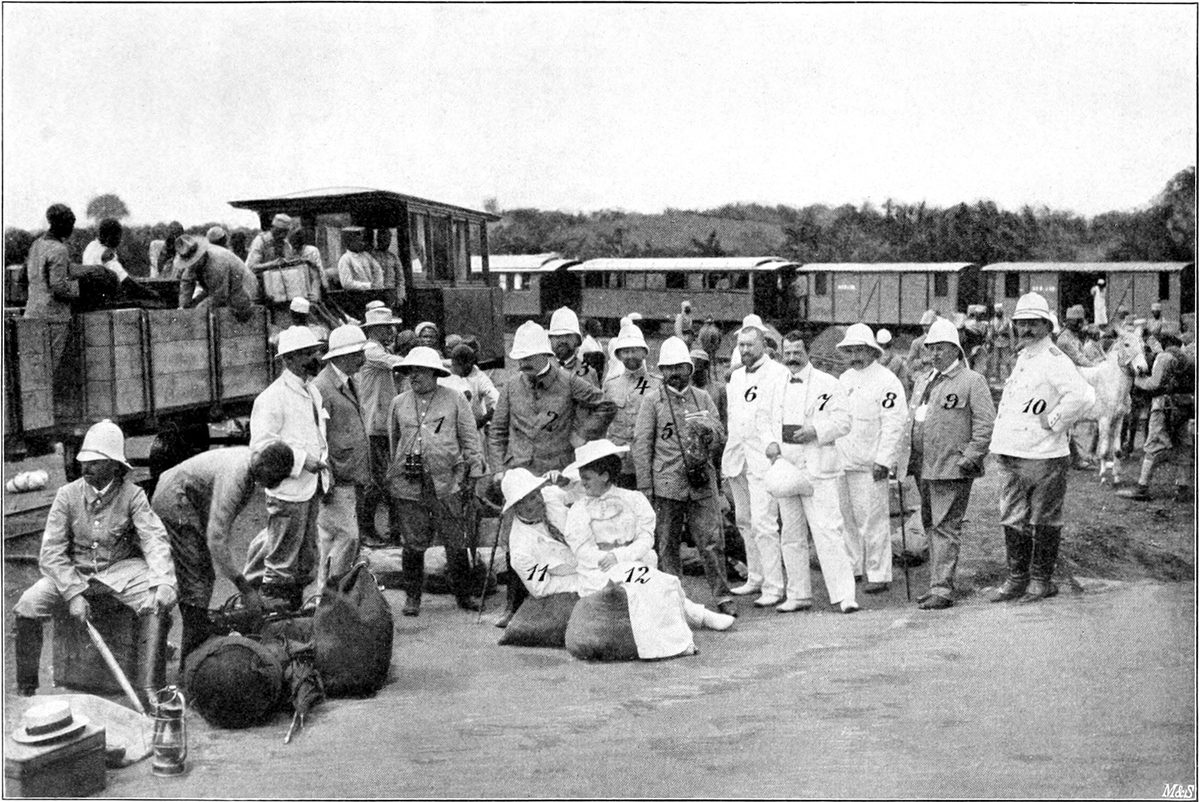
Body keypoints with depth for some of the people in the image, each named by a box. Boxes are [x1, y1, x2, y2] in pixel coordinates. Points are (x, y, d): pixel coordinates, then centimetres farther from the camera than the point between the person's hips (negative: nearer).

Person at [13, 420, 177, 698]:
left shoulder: (133, 495, -9)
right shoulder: (67, 495, -6)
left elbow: (154, 539, -17)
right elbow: (51, 552, -8)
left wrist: (164, 581, -36)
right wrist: (73, 593, -21)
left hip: (121, 570, -1)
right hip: (74, 572, 1)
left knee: (160, 602, -28)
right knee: (27, 606, -21)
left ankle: (151, 692, -21)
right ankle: (25, 691, -2)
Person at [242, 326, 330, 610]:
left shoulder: (313, 392, 14)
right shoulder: (272, 397, -14)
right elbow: (261, 445, -19)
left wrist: (324, 465, 12)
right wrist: (301, 460, -21)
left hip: (312, 486, 9)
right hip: (288, 488, -9)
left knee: (306, 556, 16)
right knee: (282, 557, 0)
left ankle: (295, 606, 27)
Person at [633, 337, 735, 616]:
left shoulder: (702, 398, 12)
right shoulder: (652, 400, 3)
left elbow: (721, 438, 11)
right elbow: (641, 444, 0)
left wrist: (707, 430, -13)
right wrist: (644, 488, -4)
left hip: (702, 483, 2)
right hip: (666, 484, -2)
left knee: (712, 541, -1)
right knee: (667, 544, 5)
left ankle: (722, 595, 9)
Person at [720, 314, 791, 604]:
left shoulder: (779, 373, -3)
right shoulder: (736, 376, 20)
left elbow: (781, 414, -12)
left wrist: (774, 442, -26)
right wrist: (729, 452, 17)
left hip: (763, 457, -8)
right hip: (736, 456, 8)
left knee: (763, 522, -12)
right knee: (744, 520, 13)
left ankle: (773, 587, -8)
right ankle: (755, 578, 24)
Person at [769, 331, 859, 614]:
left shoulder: (826, 384, -1)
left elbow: (843, 421, -5)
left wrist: (815, 431, -18)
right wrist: (772, 444, 4)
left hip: (817, 469, -6)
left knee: (828, 531, -12)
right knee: (791, 536, 10)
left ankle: (843, 595, -9)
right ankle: (798, 594, 19)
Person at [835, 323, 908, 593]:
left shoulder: (886, 381, -7)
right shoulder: (844, 379, 17)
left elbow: (894, 423, -12)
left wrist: (883, 460, -18)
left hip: (869, 464, -7)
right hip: (841, 462, 7)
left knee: (873, 519, -6)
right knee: (847, 518, 11)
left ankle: (878, 575, 0)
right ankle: (853, 567, 22)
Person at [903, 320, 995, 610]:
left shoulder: (972, 381, -4)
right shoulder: (922, 382, 20)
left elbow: (986, 422, -10)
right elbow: (911, 420, 24)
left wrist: (971, 458, -16)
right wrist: (910, 457, 14)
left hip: (951, 468, -8)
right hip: (923, 467, 8)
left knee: (945, 528, -9)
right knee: (931, 526, 13)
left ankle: (943, 590, -7)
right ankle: (938, 584, 22)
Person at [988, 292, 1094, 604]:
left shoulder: (1053, 359, -13)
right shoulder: (1023, 358, 16)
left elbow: (1081, 395, -28)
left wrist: (1053, 422, -19)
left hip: (1043, 457, -9)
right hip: (1011, 455, 9)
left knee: (1044, 522, 4)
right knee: (1013, 520, 12)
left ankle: (1041, 580, 12)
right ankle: (1016, 578, 20)